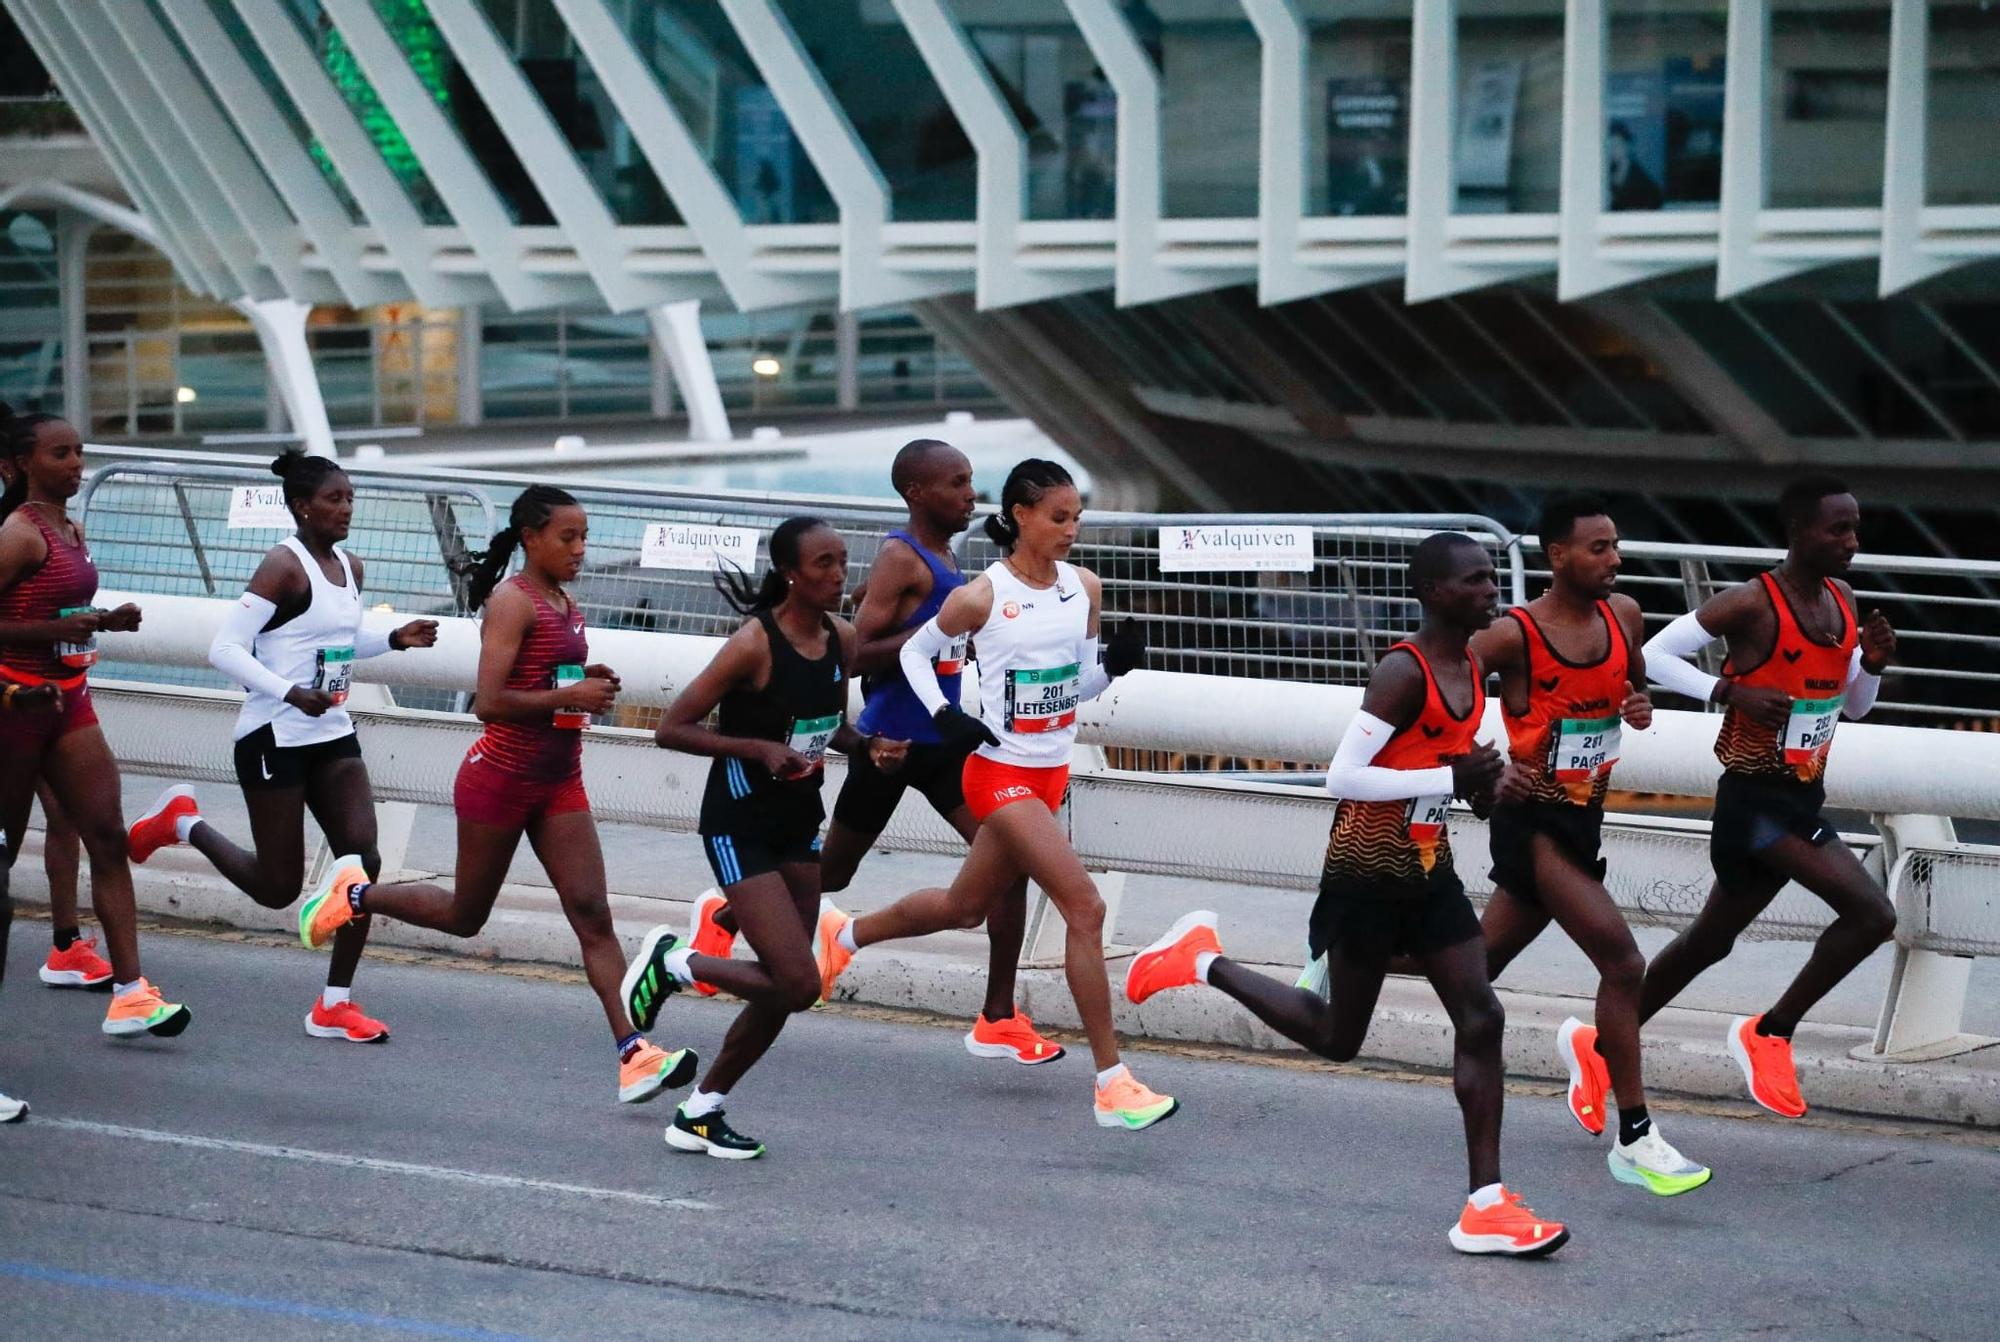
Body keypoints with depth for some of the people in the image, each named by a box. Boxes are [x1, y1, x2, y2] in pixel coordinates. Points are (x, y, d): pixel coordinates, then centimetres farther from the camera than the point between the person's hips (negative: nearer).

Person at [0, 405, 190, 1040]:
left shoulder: (69, 529, 12)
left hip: (67, 699, 8)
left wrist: (104, 621, 8)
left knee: (108, 838, -2)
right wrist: (56, 629, -27)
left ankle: (129, 990, -5)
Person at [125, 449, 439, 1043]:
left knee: (363, 859, -7)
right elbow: (225, 649, -19)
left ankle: (335, 1005, 2)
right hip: (274, 738, -7)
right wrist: (291, 694, -29)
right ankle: (182, 822, 26)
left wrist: (394, 639, 8)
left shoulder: (351, 569, 9)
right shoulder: (284, 565, -15)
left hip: (333, 734, 7)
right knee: (278, 887, 0)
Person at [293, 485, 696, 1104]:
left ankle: (633, 1054, -12)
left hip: (560, 781, 7)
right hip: (501, 777, -7)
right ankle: (355, 893, 34)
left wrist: (590, 685, 6)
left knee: (592, 914, -5)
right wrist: (569, 695, -22)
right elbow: (489, 703, -22)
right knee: (465, 915, 9)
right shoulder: (512, 602, -15)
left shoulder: (566, 605, 11)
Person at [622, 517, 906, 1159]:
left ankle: (700, 1114, 24)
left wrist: (868, 746, -2)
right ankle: (672, 961, 9)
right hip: (741, 827, -7)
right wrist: (760, 748, -26)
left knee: (783, 987, 8)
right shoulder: (755, 643, -19)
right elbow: (671, 729, -17)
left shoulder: (843, 640, 2)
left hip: (799, 825, 7)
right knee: (798, 983, -15)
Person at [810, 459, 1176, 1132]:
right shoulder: (982, 597, -13)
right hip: (1001, 773, -7)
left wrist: (1118, 662, -9)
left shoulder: (1085, 588, 2)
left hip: (1052, 773, 7)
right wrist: (944, 714, -13)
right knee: (1086, 906, -19)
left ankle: (841, 933, 50)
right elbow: (914, 652, 2)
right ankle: (1113, 1086, -15)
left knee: (964, 908, 23)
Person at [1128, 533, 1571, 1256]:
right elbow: (1343, 777, -24)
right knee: (1336, 1037, 7)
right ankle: (1203, 959, 27)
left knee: (1481, 1018, -3)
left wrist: (1479, 784, 0)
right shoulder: (1402, 672, -21)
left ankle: (1486, 1205, -2)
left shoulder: (1472, 669, 6)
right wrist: (1452, 777, -25)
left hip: (1429, 871, 8)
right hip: (1367, 873, -8)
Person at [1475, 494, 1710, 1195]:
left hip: (1582, 819, 8)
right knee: (1623, 962, -19)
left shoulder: (1623, 615, 3)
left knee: (1477, 964, 20)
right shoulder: (1512, 635, -16)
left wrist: (1641, 708, -2)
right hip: (1532, 820, -8)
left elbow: (1636, 682, 22)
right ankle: (1634, 1141, -14)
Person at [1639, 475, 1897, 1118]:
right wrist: (1734, 691, -24)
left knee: (1708, 941, 17)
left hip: (1802, 799, 8)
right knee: (1871, 914, -21)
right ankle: (1769, 1034, -6)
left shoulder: (1842, 601, 9)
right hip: (1755, 799, -8)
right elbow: (1655, 654, -14)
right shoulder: (1753, 605, -15)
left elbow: (1855, 706, 19)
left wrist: (1874, 663, -2)